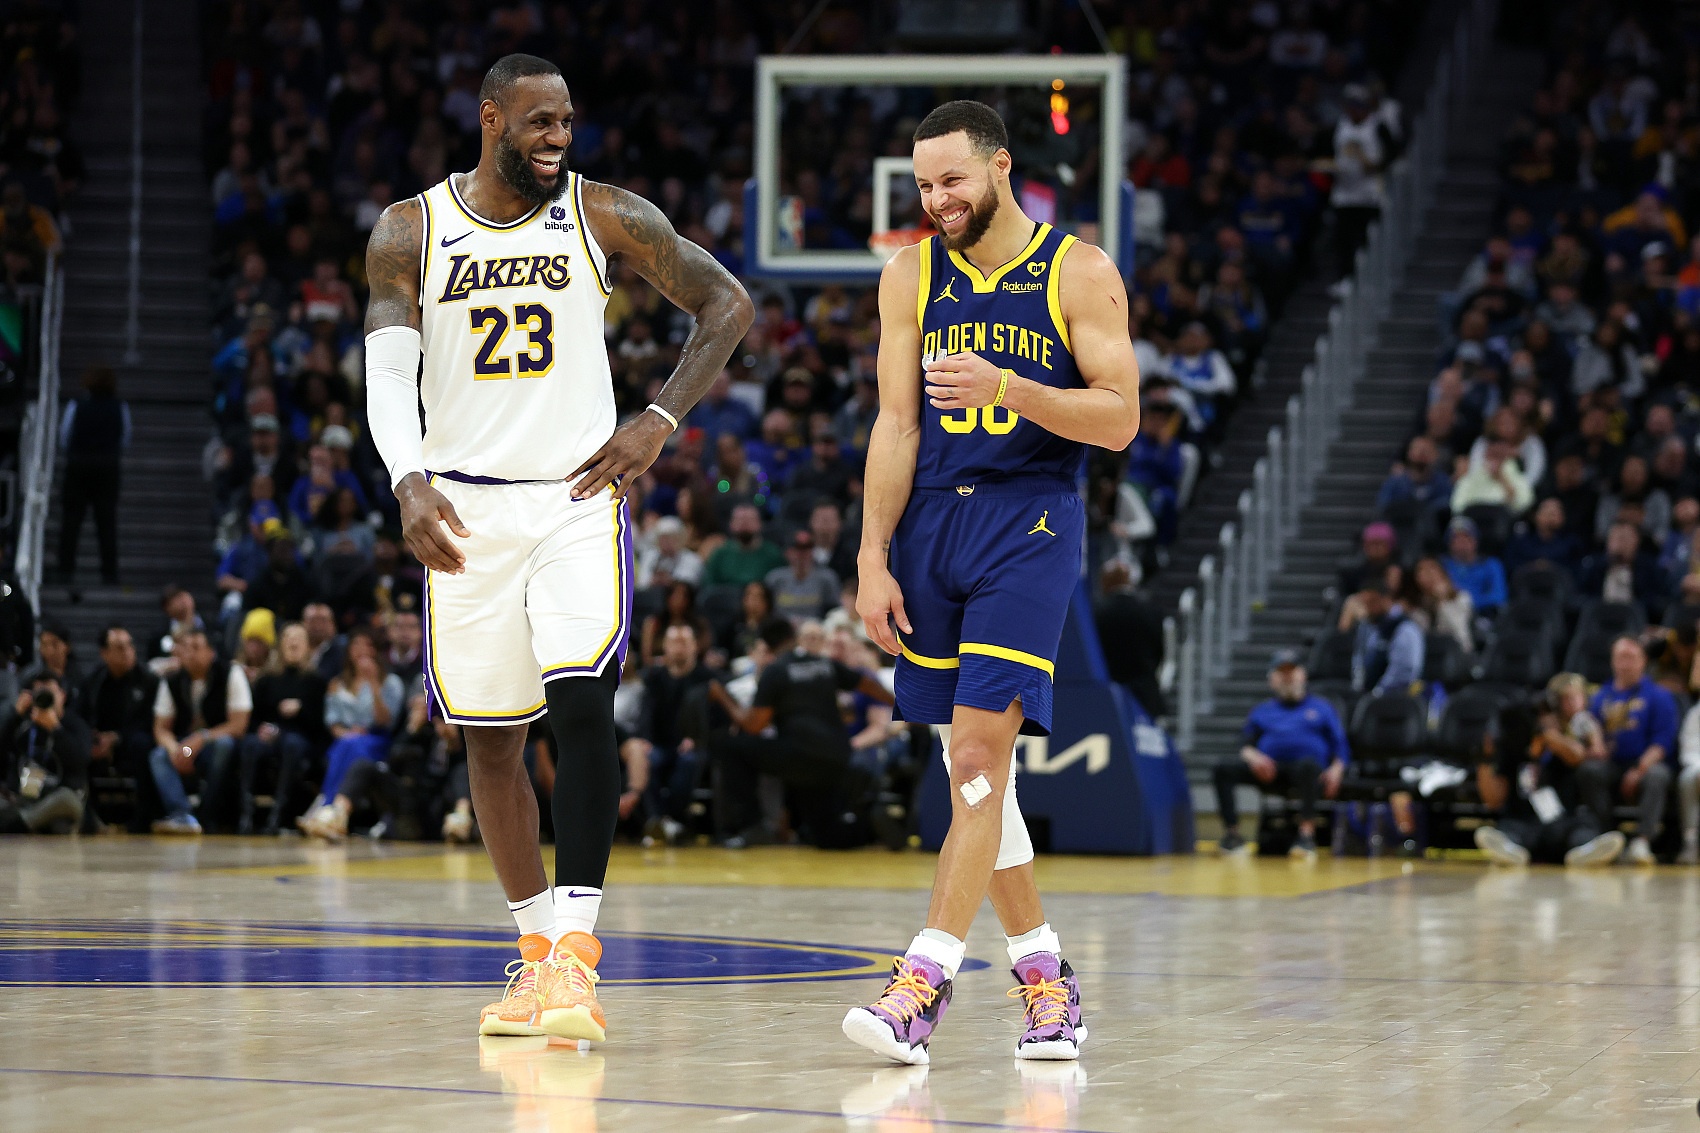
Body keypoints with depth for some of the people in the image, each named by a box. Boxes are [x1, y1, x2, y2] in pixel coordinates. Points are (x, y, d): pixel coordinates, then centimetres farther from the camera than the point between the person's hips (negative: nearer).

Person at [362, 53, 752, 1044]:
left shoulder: (606, 217, 0)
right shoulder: (411, 233, 2)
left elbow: (727, 304, 7)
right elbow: (387, 374, -4)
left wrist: (659, 422, -3)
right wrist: (409, 482, -21)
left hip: (578, 497, -2)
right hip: (465, 508, 2)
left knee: (582, 707, -20)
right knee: (491, 739, 8)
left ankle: (576, 950, -21)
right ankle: (536, 952, 23)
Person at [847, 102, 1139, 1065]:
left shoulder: (1080, 273, -3)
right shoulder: (912, 275, 8)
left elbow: (1119, 419, -7)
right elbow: (896, 426, 7)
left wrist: (1007, 387, -21)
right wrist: (874, 559, 1)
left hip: (1030, 524, -5)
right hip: (932, 522, 5)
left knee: (981, 752, -15)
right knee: (974, 763, 8)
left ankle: (926, 983, -18)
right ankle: (1046, 972, 20)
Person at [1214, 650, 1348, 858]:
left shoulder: (1321, 708, 25)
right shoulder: (1262, 711, 30)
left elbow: (1341, 748, 15)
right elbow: (1245, 745, 17)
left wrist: (1336, 770, -7)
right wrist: (1252, 756, -8)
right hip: (1270, 773, 2)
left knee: (1307, 764, -40)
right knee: (1224, 768, -24)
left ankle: (1307, 833, -44)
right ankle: (1232, 833, -24)